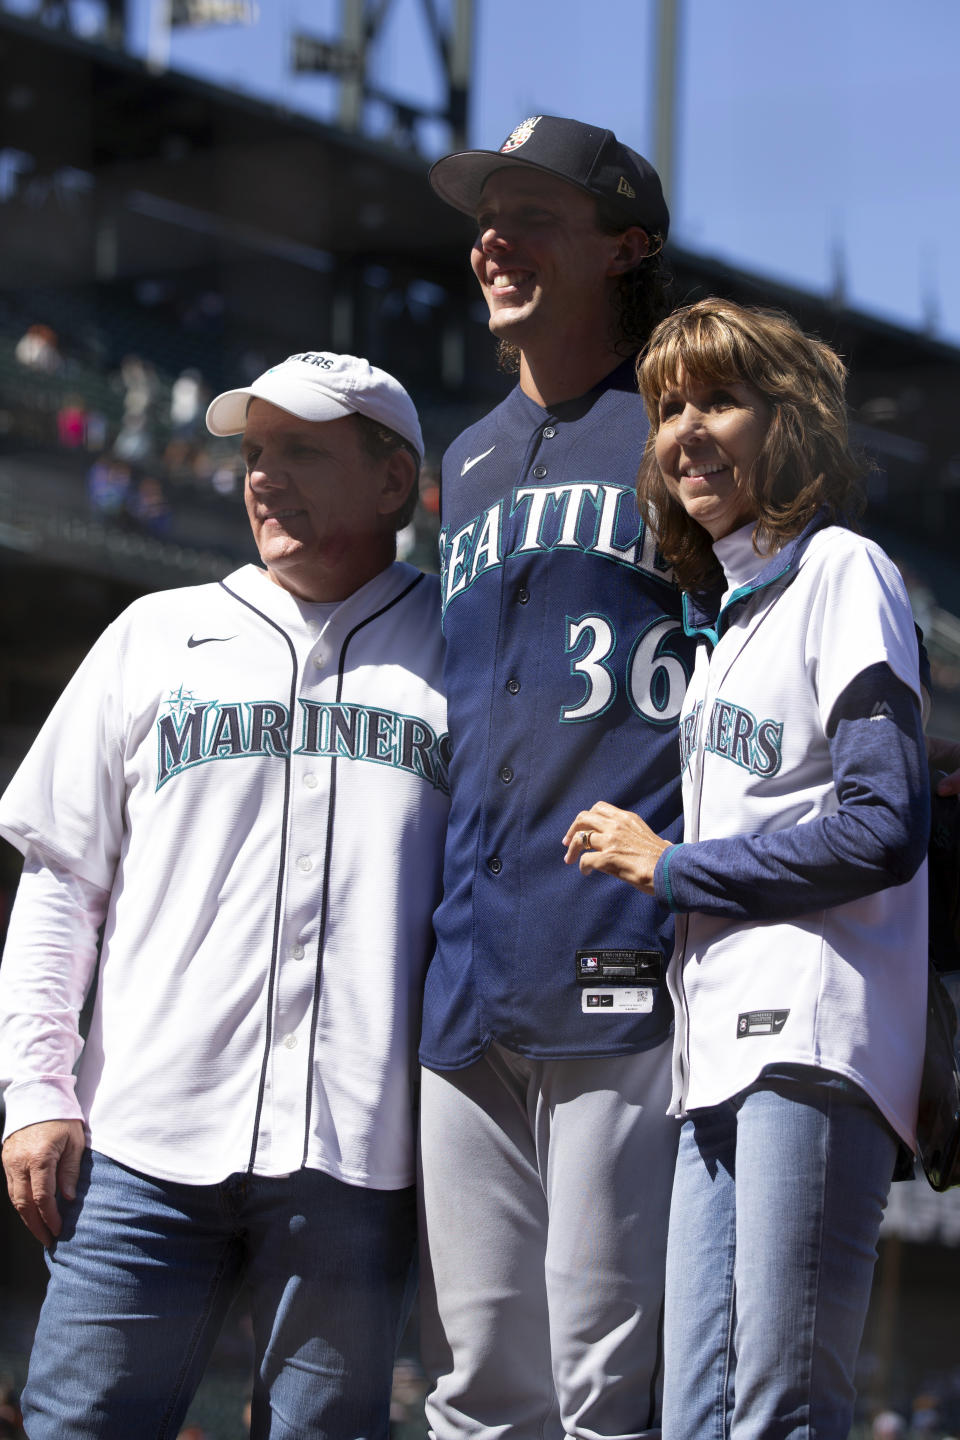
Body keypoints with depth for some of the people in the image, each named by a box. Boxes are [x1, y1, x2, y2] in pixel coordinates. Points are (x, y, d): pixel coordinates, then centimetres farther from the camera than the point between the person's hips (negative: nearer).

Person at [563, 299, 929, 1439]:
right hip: (725, 1045, 9)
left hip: (815, 1034, -8)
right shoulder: (725, 610, 25)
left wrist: (673, 870, -4)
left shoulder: (839, 572, -1)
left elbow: (885, 826, -11)